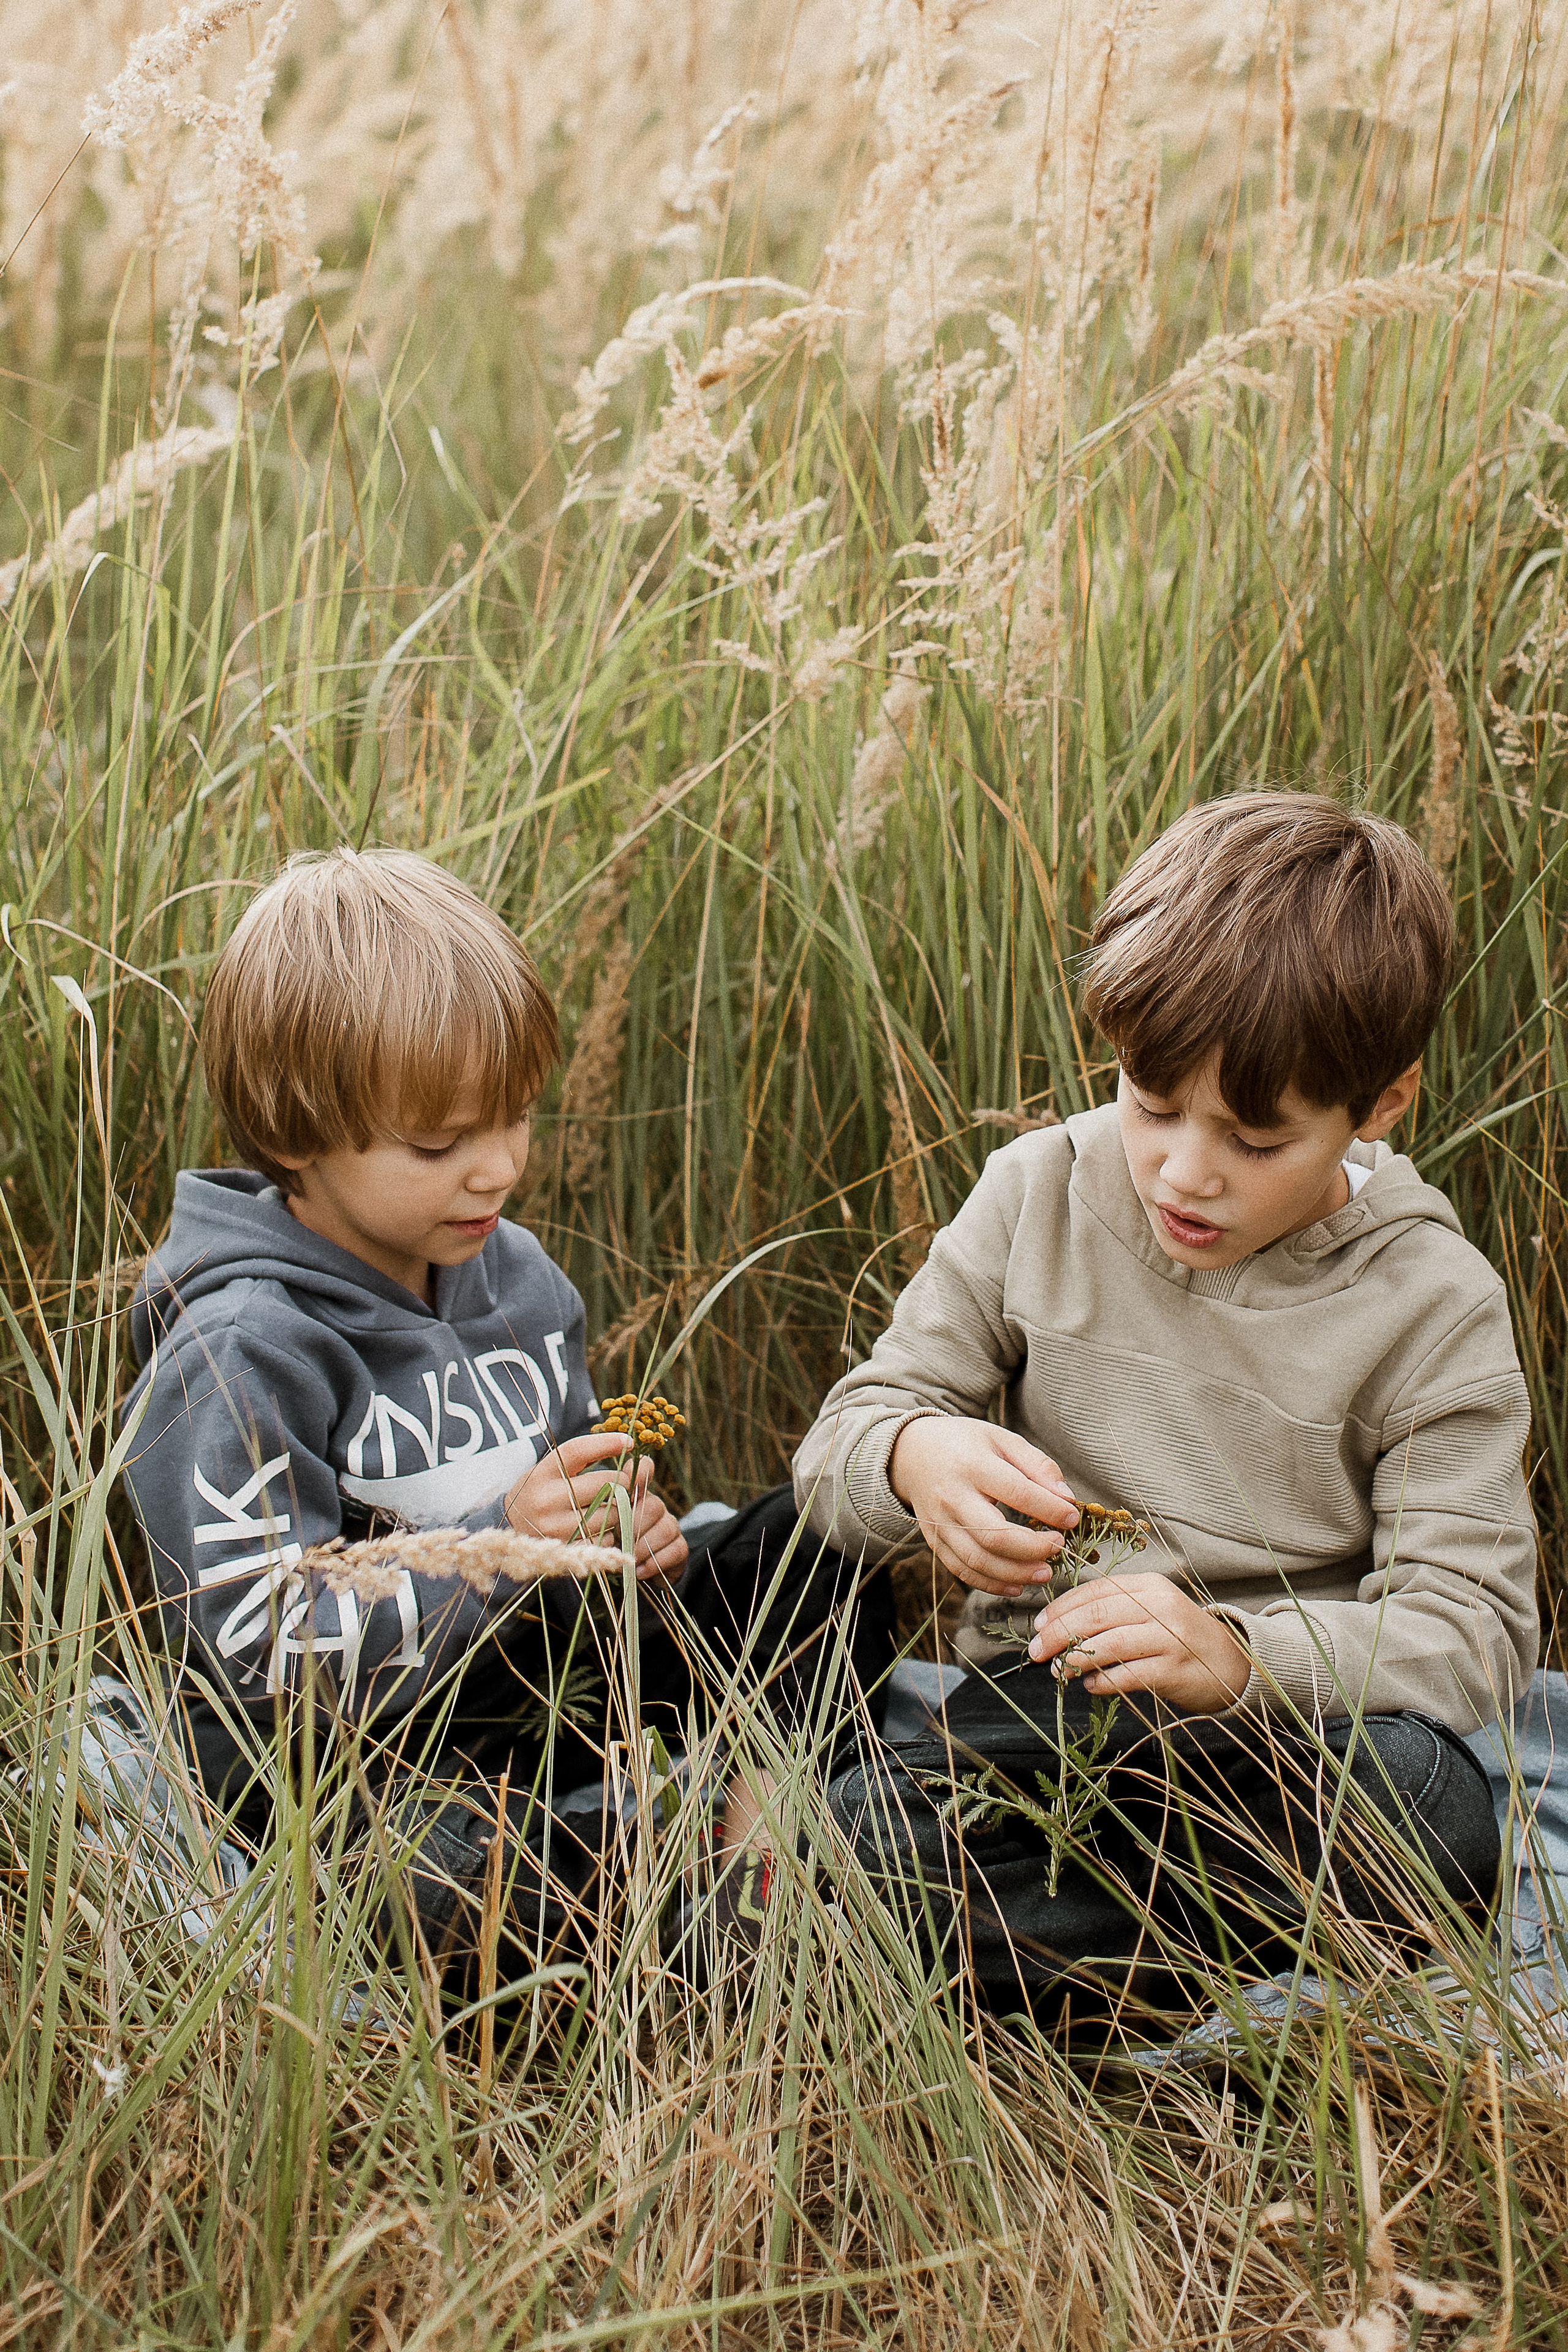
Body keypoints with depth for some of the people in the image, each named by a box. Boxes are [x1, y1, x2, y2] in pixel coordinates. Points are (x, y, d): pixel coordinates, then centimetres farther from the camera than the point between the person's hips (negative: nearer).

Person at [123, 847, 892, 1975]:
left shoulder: (513, 1273, 5)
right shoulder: (238, 1356, -19)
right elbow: (265, 1657, -25)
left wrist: (621, 1526, -2)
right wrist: (502, 1549, -31)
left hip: (533, 1689, 8)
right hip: (340, 1756, -8)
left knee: (820, 1554, 7)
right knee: (451, 1876, -41)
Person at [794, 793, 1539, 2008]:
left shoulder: (1433, 1304, -4)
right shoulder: (1038, 1198, 1)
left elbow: (1473, 1624, -8)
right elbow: (845, 1440, 5)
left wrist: (1238, 1655, -28)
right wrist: (914, 1458, -22)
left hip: (1297, 1728, 1)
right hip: (1042, 1700, 0)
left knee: (1429, 1815, -36)